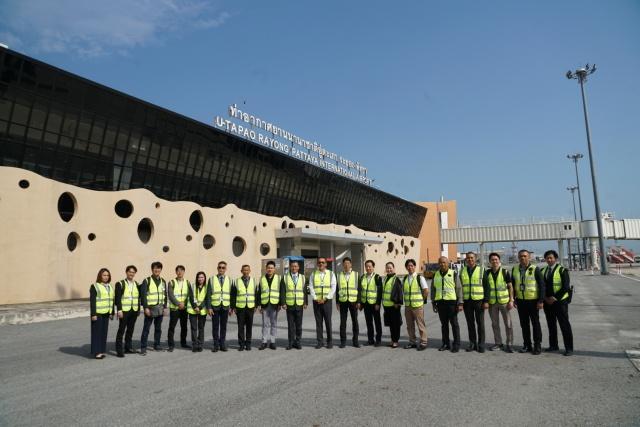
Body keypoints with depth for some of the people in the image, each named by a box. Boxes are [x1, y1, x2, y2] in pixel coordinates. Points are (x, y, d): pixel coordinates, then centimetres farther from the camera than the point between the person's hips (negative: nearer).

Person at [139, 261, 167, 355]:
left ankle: (157, 345, 22)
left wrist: (165, 307, 9)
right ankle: (143, 348, 2)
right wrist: (146, 307, -15)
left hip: (160, 308, 5)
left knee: (158, 328, 12)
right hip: (150, 308, -5)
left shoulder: (163, 281, 11)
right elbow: (143, 295, -9)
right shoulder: (147, 281, -5)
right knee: (146, 329, -3)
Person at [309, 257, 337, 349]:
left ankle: (329, 341, 10)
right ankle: (319, 342, 10)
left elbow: (333, 288, -1)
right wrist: (315, 298, -8)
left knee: (328, 321, 0)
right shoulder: (313, 274, 7)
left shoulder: (331, 274, 4)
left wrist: (325, 298, -10)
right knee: (318, 322, 4)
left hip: (327, 301, -1)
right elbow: (311, 287, 3)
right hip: (316, 301, 1)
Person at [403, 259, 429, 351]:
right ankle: (412, 342, 22)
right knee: (409, 325, 11)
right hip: (407, 305, 5)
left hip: (418, 305, -5)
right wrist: (405, 300, 12)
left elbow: (426, 291, -7)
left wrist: (422, 300, 1)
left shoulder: (419, 277, -7)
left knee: (420, 325, 0)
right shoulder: (405, 278, 9)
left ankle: (423, 343, 10)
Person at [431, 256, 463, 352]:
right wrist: (434, 303, 10)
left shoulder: (453, 274, -1)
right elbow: (433, 289, 14)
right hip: (440, 302, 4)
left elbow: (459, 289, -2)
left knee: (454, 324, 2)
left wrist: (460, 303, -8)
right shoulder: (435, 275, 9)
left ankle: (456, 344, 10)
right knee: (444, 324, 10)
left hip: (451, 302, -4)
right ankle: (446, 344, 19)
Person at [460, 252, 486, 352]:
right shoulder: (462, 271, 8)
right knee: (470, 323, 8)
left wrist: (486, 301, -6)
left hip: (479, 300, -2)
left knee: (480, 323, 3)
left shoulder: (481, 270, 1)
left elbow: (486, 286, 0)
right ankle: (472, 343, 17)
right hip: (467, 301, 2)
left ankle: (481, 344, 12)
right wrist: (460, 302, 2)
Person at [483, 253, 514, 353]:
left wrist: (511, 300, -7)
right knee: (495, 324, 10)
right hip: (492, 303, 3)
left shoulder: (505, 272, -1)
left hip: (504, 302, -2)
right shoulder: (487, 273, 5)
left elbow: (510, 287, 0)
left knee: (508, 324, 0)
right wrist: (485, 301, 3)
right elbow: (484, 288, 9)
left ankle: (509, 344, 10)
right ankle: (498, 343, 22)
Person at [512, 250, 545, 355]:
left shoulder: (535, 269, -8)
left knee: (535, 323, 5)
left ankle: (537, 345, 15)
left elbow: (542, 285, -8)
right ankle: (527, 345, 21)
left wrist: (541, 300, -13)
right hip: (520, 301, 4)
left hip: (533, 300, -4)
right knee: (524, 324, 11)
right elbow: (512, 285, 12)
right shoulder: (514, 269, 5)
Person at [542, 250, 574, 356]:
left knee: (565, 325, -1)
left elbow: (566, 287, -11)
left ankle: (569, 348, 6)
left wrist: (555, 298, -16)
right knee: (551, 325, 12)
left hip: (560, 301, -5)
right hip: (547, 302, 5)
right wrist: (545, 297, -3)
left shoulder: (562, 270, -6)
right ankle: (553, 345, 22)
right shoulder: (542, 271, 10)